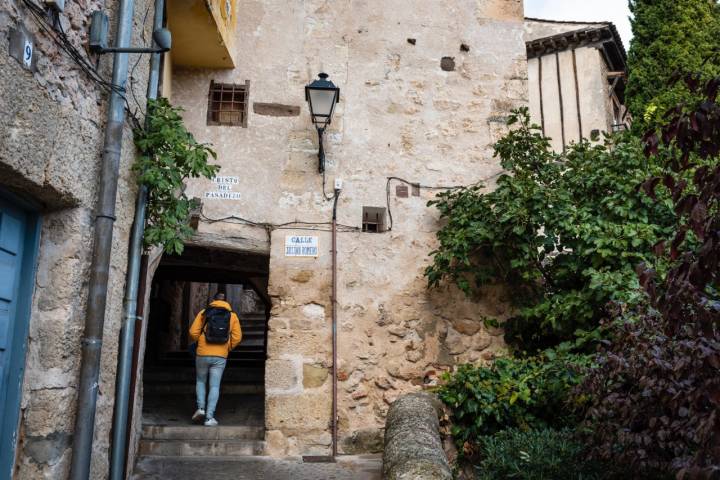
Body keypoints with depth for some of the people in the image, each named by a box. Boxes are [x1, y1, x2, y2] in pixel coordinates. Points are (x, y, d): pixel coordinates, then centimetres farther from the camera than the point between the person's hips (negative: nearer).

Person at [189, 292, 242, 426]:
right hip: (220, 356, 0)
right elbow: (237, 337, -1)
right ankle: (209, 417, -1)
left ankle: (201, 408, 5)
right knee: (214, 386, 4)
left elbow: (193, 333, -1)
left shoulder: (203, 313, 4)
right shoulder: (232, 315, 5)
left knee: (200, 381, 20)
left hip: (202, 354, 0)